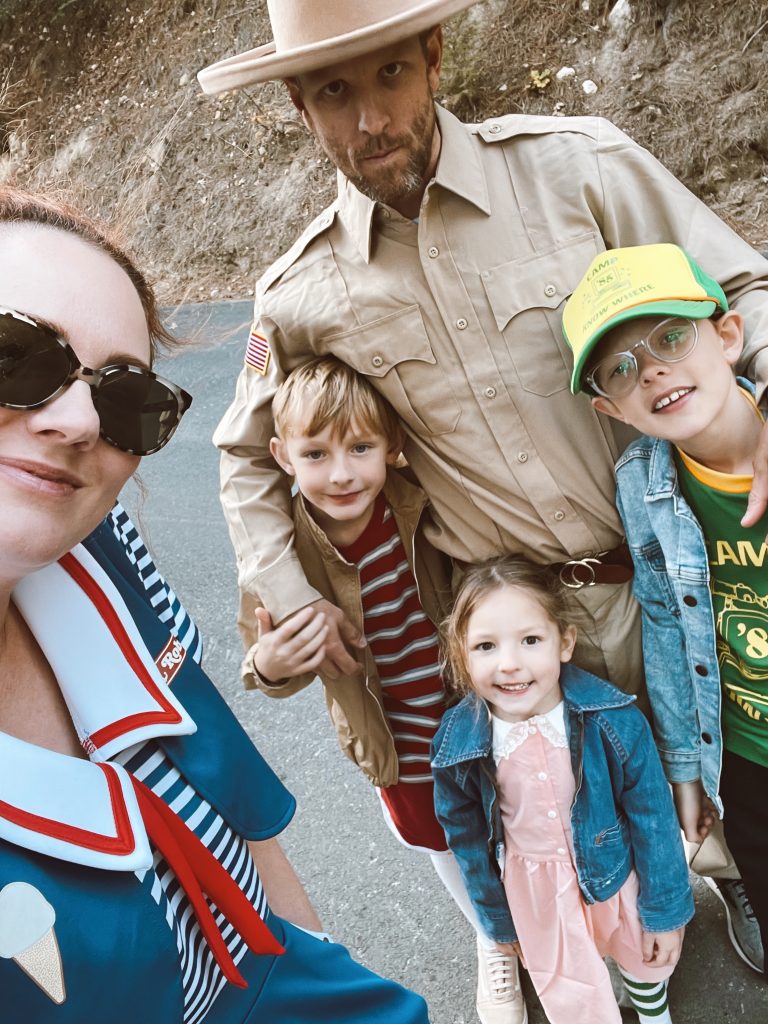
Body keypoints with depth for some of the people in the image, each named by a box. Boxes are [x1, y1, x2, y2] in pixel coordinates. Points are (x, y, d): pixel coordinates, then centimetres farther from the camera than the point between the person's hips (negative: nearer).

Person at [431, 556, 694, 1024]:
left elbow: (654, 819, -13)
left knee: (643, 957, 29)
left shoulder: (615, 721, -28)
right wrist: (499, 920, 6)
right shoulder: (458, 745, -23)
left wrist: (665, 910, -3)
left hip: (617, 872, 1)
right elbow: (468, 840, -5)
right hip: (535, 891, 0)